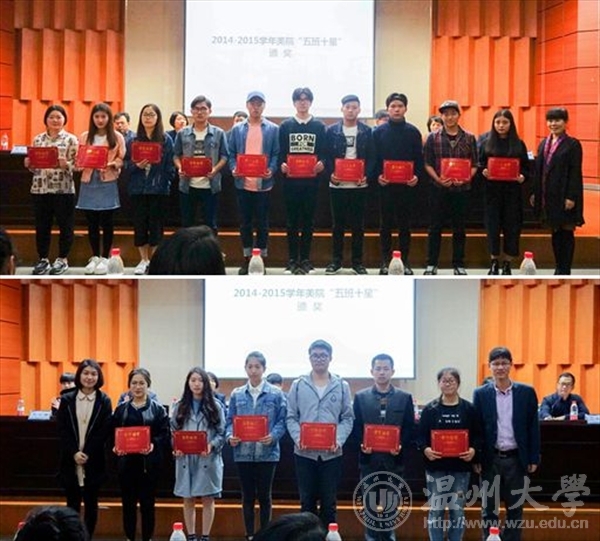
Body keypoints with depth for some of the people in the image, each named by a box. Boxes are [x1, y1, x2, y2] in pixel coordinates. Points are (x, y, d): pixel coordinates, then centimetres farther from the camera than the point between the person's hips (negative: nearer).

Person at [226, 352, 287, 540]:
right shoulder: (236, 394, 7)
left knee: (264, 496, 4)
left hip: (267, 452, -2)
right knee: (248, 496, 7)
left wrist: (273, 436, -20)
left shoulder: (276, 394, 0)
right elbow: (230, 420, 9)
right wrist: (230, 436, -11)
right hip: (243, 452, 2)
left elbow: (282, 421, -1)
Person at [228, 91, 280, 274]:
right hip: (243, 182, 2)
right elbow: (231, 153, 9)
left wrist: (271, 170, -17)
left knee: (262, 222, 3)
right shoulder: (237, 129, 9)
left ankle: (261, 258, 11)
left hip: (263, 183, -2)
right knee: (245, 222, 7)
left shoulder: (273, 129, 2)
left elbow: (276, 154, 0)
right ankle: (246, 258, 15)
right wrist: (233, 169, -9)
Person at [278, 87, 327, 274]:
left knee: (308, 220, 4)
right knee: (292, 220, 3)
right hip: (290, 180, 0)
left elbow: (323, 152, 5)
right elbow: (280, 152, 5)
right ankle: (292, 260, 8)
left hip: (311, 180, 0)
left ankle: (305, 259, 9)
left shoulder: (319, 126, 8)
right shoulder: (286, 126, 8)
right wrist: (282, 165, -15)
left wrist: (321, 164, -16)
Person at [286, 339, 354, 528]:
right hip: (305, 452, 0)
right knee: (307, 501, 5)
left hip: (331, 452, 0)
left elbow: (348, 418, 4)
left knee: (329, 503, 4)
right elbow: (291, 417, 4)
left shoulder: (341, 386, 7)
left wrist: (340, 439, -12)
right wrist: (298, 438, -13)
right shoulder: (298, 385, 6)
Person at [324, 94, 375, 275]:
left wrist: (366, 176, -12)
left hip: (359, 185, 0)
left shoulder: (366, 131, 6)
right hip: (337, 184, 0)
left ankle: (357, 261, 11)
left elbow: (371, 157, 3)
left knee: (358, 225, 4)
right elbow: (327, 156, 2)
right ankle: (336, 260, 12)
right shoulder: (332, 130, 5)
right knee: (338, 224, 5)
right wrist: (330, 174, -14)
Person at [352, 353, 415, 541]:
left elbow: (410, 429, 2)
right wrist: (362, 445, -14)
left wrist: (400, 446, -14)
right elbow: (356, 428, 4)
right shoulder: (361, 397, 6)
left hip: (393, 459, 0)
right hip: (369, 459, 0)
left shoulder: (404, 398, 5)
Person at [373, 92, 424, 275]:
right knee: (386, 224, 4)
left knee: (405, 224, 5)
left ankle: (405, 261, 11)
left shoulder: (413, 132, 5)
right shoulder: (379, 132, 4)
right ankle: (385, 261, 10)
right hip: (385, 185, 0)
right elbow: (373, 157, 3)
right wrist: (377, 175, -12)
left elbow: (419, 158, 5)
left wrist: (417, 176, -10)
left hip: (407, 185, 0)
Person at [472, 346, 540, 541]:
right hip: (491, 459, 0)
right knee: (489, 509, 6)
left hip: (517, 459, 0)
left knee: (515, 508, 7)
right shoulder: (481, 394, 1)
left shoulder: (527, 392, 1)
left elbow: (533, 427, 3)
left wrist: (533, 459, -1)